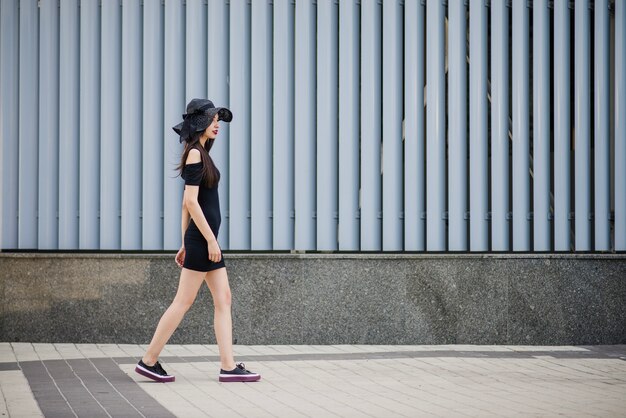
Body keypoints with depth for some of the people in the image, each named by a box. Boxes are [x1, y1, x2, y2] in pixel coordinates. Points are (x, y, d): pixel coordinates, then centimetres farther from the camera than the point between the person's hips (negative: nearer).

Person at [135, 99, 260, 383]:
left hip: (203, 239, 10)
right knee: (183, 302, -5)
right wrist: (210, 240, -19)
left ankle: (228, 366, 5)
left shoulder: (200, 153, 16)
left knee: (223, 299, 6)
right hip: (202, 237, -10)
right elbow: (191, 201, -19)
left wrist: (185, 245, 18)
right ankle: (149, 360, 2)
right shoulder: (195, 153, -11)